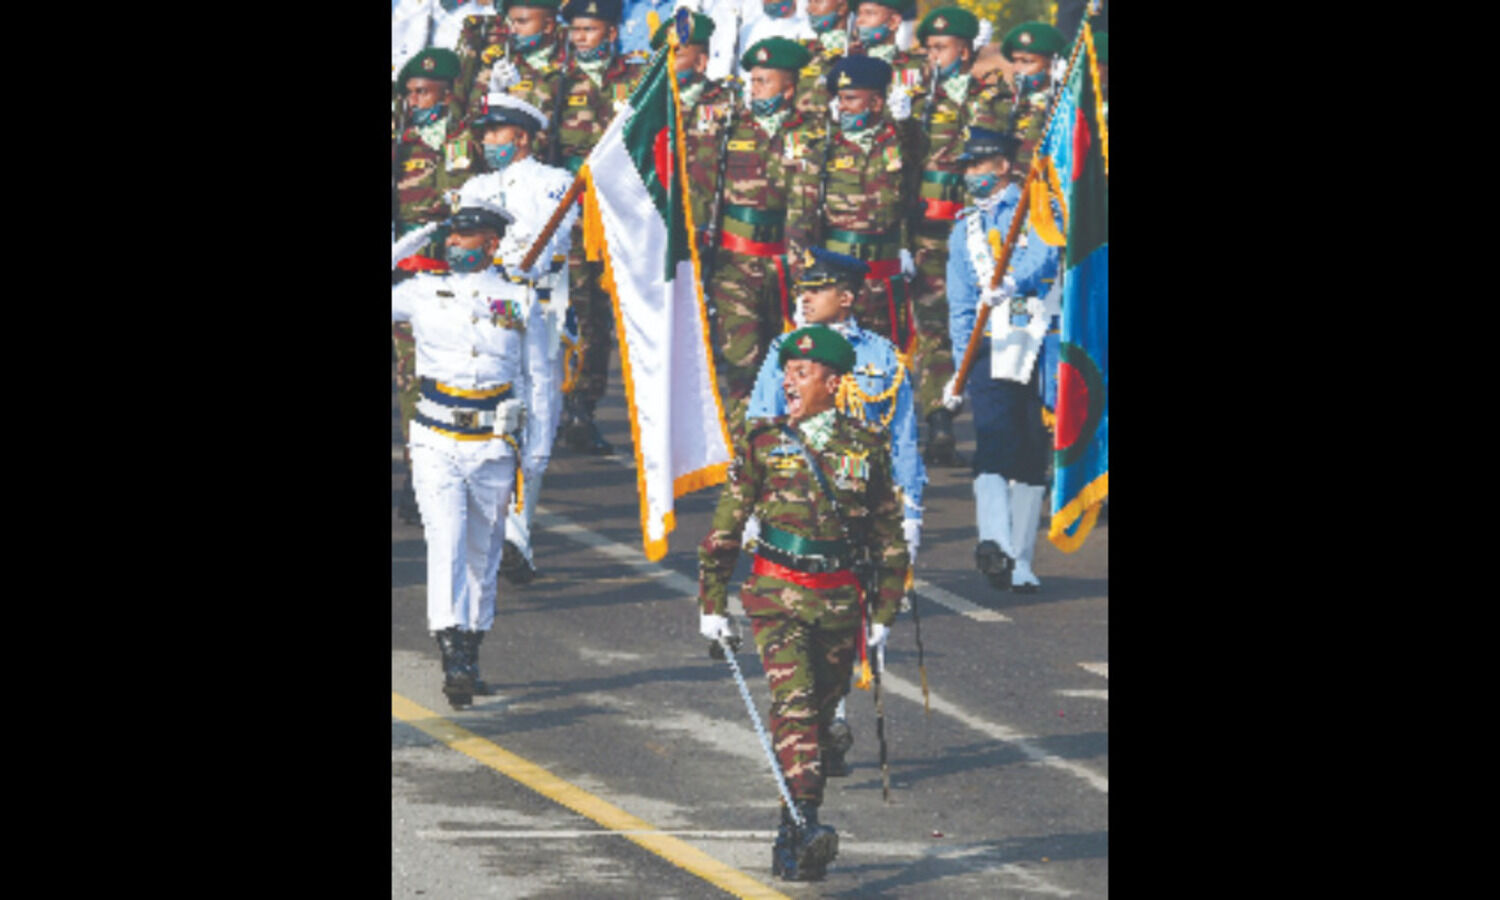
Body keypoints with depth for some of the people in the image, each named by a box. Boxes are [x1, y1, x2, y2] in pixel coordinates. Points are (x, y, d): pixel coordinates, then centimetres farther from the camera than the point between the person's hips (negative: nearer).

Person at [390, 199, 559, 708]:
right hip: (437, 447, -1)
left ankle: (469, 658, 24)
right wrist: (404, 248, -1)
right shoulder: (424, 293, 5)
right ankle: (454, 657, -25)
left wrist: (536, 456, 7)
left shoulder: (520, 303, 6)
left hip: (494, 449, 1)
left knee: (483, 555, 10)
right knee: (446, 544, -17)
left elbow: (539, 379, 11)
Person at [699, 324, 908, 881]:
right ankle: (805, 825, -31)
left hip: (840, 600, 2)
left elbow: (890, 540, 13)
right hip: (777, 594, -2)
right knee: (794, 701, -21)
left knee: (820, 714, 7)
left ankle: (794, 843, 17)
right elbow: (723, 531, 5)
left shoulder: (865, 449, 6)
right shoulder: (762, 444, 2)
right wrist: (712, 605, 1)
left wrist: (883, 615, 9)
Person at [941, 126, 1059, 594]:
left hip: (1042, 346, -1)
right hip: (991, 350, 1)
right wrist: (960, 367, 8)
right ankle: (995, 544, -34)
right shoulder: (965, 230, 18)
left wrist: (1013, 282, -35)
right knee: (992, 445, -19)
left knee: (1032, 458, 1)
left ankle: (1020, 562, 7)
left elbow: (1044, 253, -16)